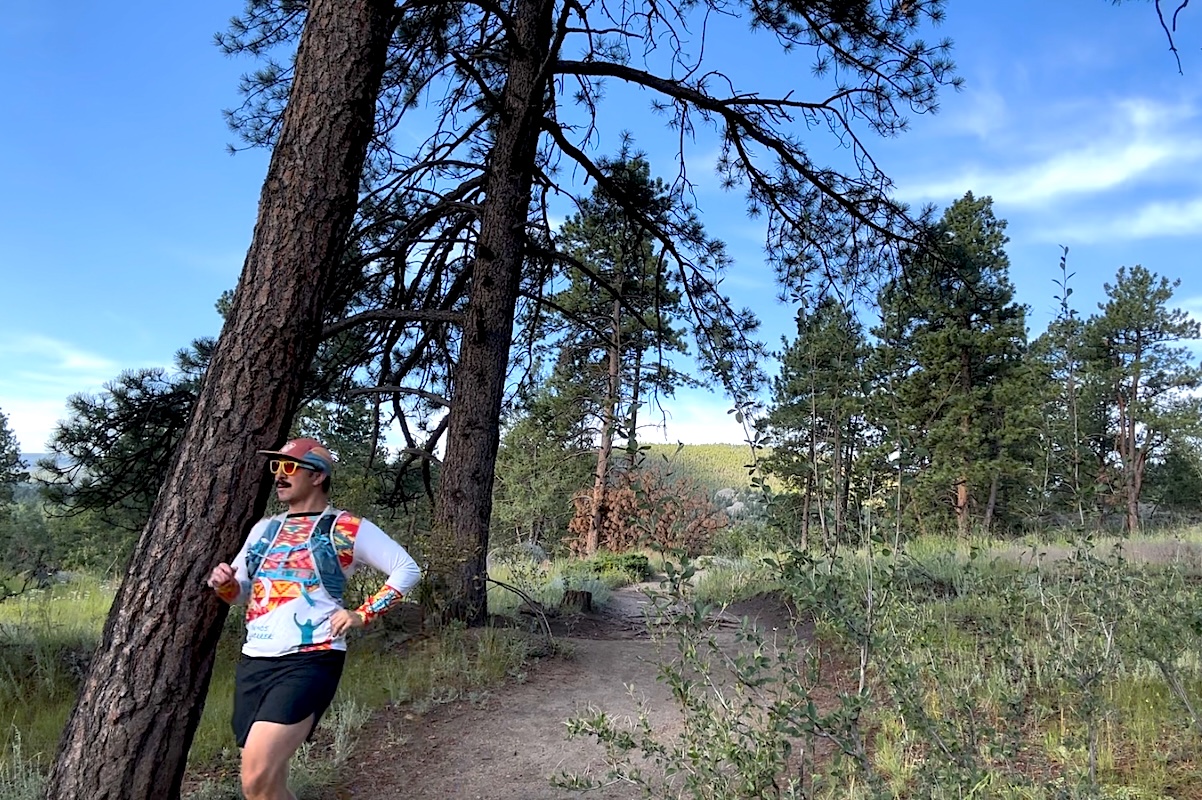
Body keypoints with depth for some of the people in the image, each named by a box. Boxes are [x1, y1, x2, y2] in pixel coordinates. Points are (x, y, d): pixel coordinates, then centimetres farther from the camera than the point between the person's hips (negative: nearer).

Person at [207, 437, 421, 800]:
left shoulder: (347, 528, -2)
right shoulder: (265, 529, 16)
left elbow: (407, 569, -2)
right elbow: (239, 592, 21)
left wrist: (363, 614, -9)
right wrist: (223, 583, -1)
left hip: (309, 662, -6)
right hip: (253, 662, 7)